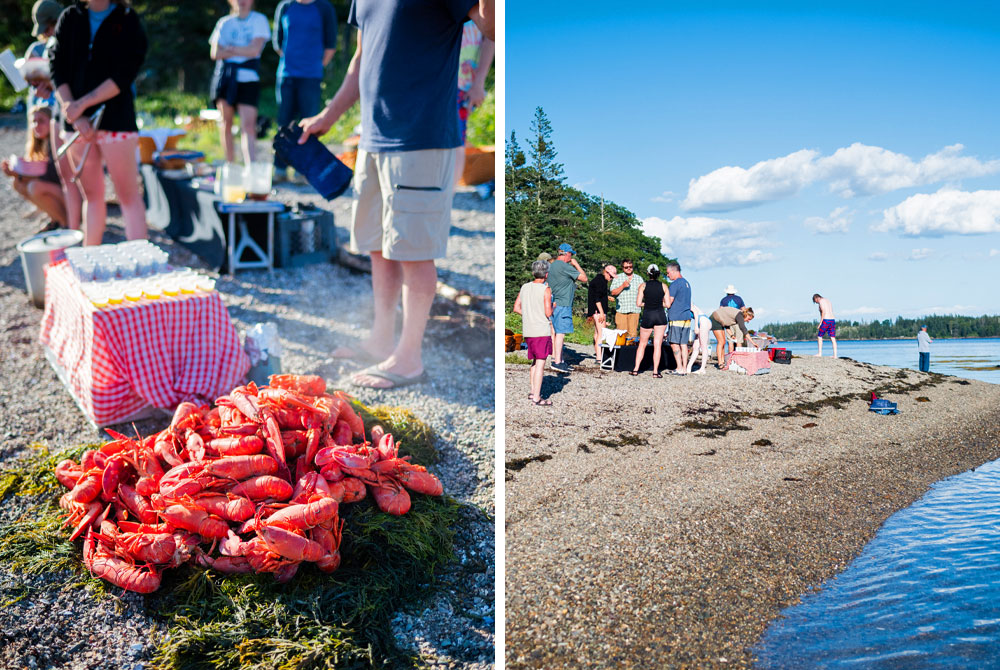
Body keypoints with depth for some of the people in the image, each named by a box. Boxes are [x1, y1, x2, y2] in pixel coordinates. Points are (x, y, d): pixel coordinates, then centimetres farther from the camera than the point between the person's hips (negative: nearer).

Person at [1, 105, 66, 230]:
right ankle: (55, 219, 6)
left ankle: (66, 221, -9)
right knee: (18, 184, -1)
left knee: (36, 187, -28)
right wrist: (14, 172, -12)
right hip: (57, 192, 9)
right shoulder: (39, 147, 10)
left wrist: (19, 175, -22)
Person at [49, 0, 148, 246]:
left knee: (128, 194, -4)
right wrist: (74, 113, -10)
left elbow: (124, 76, -11)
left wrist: (81, 104, -15)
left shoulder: (128, 20, -1)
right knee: (91, 194, 10)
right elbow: (57, 68, 3)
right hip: (76, 122, 4)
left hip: (116, 118, -4)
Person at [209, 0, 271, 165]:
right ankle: (229, 163, 20)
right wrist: (243, 51, -4)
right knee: (226, 122, 8)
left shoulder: (259, 20, 6)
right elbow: (215, 53, 2)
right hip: (224, 77, 4)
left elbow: (255, 49, -7)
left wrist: (230, 49, 1)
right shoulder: (224, 22, 13)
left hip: (248, 78, -3)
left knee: (248, 125, -14)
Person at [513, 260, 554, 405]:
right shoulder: (546, 290, -10)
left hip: (527, 331, 6)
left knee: (535, 361, 19)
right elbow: (548, 313, -14)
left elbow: (516, 308, 9)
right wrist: (553, 307, 7)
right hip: (541, 331, -6)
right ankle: (536, 397, -3)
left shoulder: (524, 287, 7)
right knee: (540, 363, -3)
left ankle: (533, 392, 24)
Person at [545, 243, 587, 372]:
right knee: (560, 333, -9)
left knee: (557, 332, 12)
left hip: (554, 303, 9)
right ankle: (557, 362, -10)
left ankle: (560, 360, 16)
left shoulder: (551, 265, 13)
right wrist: (576, 264, 0)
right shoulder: (565, 266, -14)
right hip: (563, 304, -9)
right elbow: (584, 278, -10)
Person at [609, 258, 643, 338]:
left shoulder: (639, 279, 15)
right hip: (621, 310, -1)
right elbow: (613, 293, 1)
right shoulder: (617, 278, 10)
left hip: (634, 310, 1)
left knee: (633, 334, -5)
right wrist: (622, 286, -11)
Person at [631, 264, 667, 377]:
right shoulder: (663, 286, 3)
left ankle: (636, 369, 9)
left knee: (642, 344, 11)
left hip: (647, 315, 0)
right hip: (660, 316, 0)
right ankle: (655, 371, 1)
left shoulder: (643, 285, 0)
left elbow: (638, 303, -3)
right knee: (657, 345, 3)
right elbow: (667, 304, 1)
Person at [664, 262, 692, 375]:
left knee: (674, 343, -5)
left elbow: (668, 303, -13)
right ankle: (684, 368, 7)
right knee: (683, 344, 8)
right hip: (687, 317, 8)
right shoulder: (687, 283, 17)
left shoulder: (675, 284, -10)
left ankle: (679, 368, -8)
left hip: (676, 318, -8)